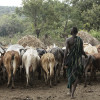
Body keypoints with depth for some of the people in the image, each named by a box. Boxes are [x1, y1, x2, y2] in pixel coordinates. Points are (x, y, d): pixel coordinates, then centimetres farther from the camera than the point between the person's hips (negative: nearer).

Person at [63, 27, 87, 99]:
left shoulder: (68, 40, -5)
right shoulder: (80, 40, -2)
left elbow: (66, 51, -10)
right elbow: (82, 51, -1)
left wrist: (65, 62, -8)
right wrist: (85, 55, 22)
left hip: (70, 59, 1)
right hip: (78, 59, -1)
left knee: (70, 75, 19)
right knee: (77, 76, 1)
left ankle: (71, 91, 32)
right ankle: (72, 93, -15)